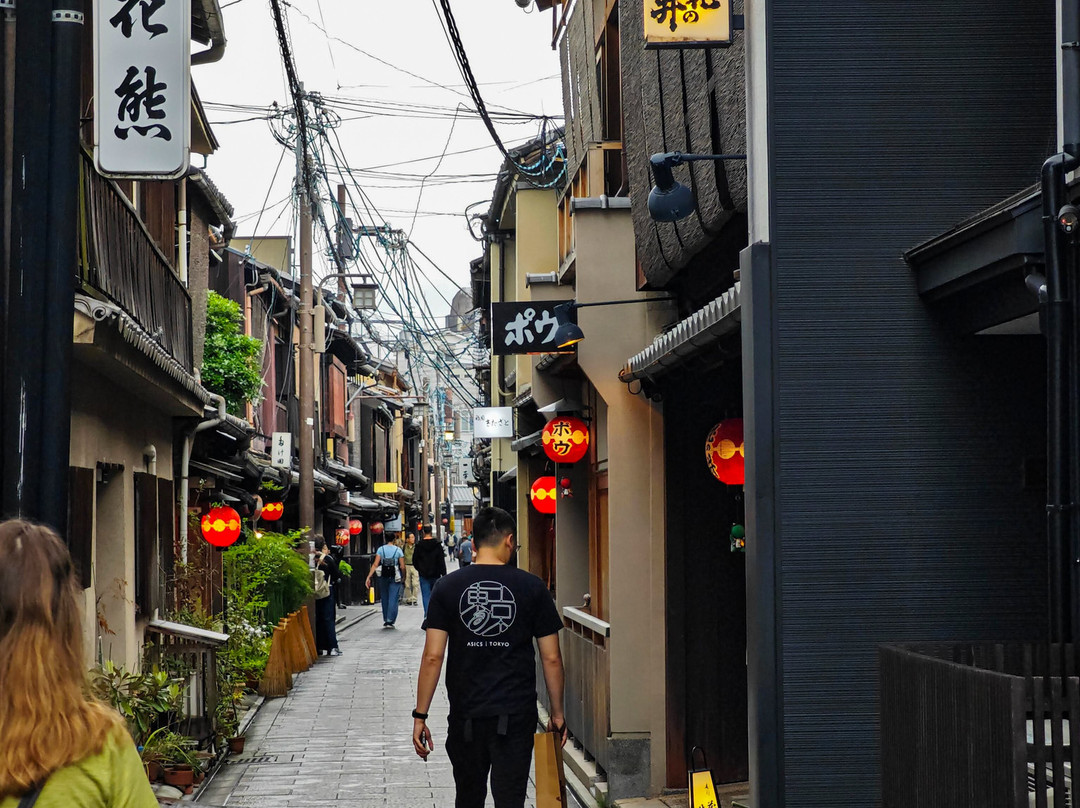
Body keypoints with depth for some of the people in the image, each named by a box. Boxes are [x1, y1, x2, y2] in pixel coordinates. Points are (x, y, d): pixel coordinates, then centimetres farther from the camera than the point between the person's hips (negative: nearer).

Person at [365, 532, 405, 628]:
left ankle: (386, 620, 21)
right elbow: (402, 566, -5)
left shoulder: (380, 549, -1)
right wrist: (403, 576, 12)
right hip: (395, 578, -2)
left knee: (384, 599, 13)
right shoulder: (398, 550, -3)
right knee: (393, 599, -1)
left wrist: (368, 577, -10)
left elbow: (375, 564, -9)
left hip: (383, 577, 2)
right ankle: (390, 621, -8)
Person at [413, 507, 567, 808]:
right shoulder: (532, 588, -2)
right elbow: (551, 658, 0)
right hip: (516, 715, -1)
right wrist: (557, 712, 10)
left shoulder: (447, 588, -1)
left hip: (466, 715, 2)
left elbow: (432, 657, -5)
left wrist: (420, 715, 0)